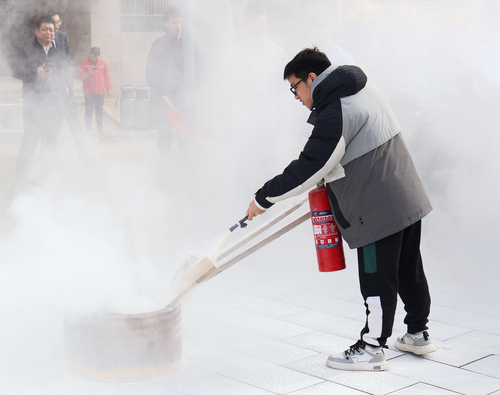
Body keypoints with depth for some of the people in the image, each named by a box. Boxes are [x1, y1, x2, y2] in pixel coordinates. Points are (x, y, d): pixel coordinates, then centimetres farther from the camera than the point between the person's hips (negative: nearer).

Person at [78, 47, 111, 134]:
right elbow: (80, 75, -4)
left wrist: (108, 88, 12)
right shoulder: (84, 63, 0)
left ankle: (100, 127, 15)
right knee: (89, 110, -1)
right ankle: (88, 128, 7)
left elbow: (106, 77, 12)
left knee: (99, 110, 6)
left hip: (100, 92, 2)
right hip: (88, 92, -2)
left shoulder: (102, 63, 8)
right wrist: (89, 73, -18)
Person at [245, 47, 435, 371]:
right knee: (409, 269, 18)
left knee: (377, 278, 0)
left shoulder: (335, 114, -20)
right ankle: (418, 334, 30)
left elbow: (308, 168, -21)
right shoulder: (364, 90, 11)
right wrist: (331, 179, 20)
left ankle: (372, 348, 11)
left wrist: (263, 199, -13)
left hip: (380, 208, -10)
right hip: (408, 197, 10)